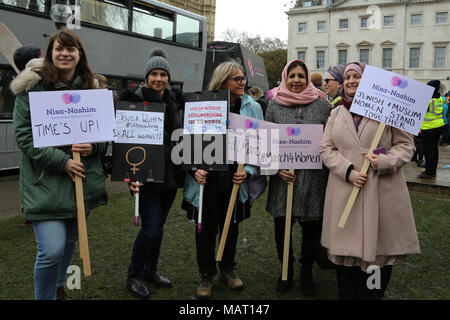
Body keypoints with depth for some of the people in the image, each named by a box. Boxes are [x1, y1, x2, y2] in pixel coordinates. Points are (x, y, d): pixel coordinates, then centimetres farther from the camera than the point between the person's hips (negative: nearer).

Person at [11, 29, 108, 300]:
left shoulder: (91, 89, 8)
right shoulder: (32, 87, -4)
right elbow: (24, 135, -9)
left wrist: (93, 147, -11)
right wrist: (62, 161, -19)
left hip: (82, 180, 5)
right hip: (46, 182, -4)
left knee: (70, 243, 19)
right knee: (52, 251, -10)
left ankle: (58, 287, 45)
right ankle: (45, 296, 16)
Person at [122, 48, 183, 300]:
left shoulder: (172, 102, 10)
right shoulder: (134, 100, -8)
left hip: (170, 173, 6)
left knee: (160, 225, 14)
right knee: (150, 228, -4)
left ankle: (151, 270, 32)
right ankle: (134, 276, 16)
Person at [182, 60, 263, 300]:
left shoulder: (252, 108, 2)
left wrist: (248, 170, -12)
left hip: (235, 180, 2)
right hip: (207, 178, -2)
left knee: (230, 226, 16)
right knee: (206, 226, 7)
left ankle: (228, 270, 36)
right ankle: (206, 276, 24)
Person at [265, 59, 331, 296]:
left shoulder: (322, 105, 2)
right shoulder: (275, 105, 5)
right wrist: (278, 168, -8)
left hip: (314, 177, -1)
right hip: (283, 177, 1)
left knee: (311, 228, 8)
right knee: (281, 226, 8)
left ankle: (306, 271, 30)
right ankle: (286, 270, 30)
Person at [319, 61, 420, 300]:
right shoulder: (337, 113, 13)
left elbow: (405, 144, 2)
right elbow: (326, 148, 6)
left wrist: (384, 162, -16)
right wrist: (348, 171, -10)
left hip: (382, 192, -2)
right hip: (344, 192, 3)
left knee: (379, 248, 3)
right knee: (345, 250, 7)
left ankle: (372, 295, 21)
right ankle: (346, 295, 24)